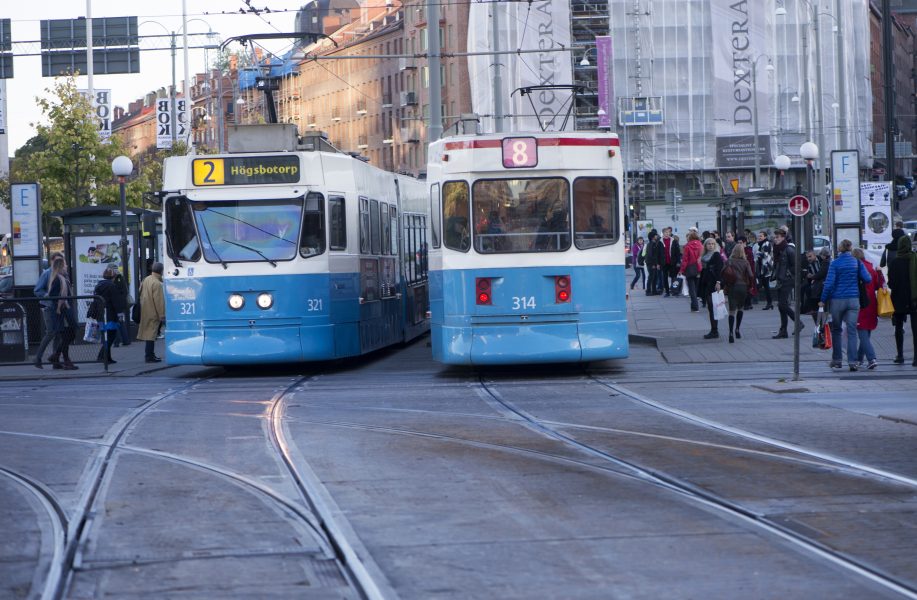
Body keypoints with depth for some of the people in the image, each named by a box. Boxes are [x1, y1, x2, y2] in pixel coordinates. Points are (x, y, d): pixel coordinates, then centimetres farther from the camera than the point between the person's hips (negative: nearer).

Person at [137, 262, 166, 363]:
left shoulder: (146, 280, 9)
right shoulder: (157, 284, -19)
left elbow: (141, 296, 17)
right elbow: (159, 301, -20)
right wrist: (162, 316, -16)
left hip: (145, 312, 9)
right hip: (153, 313, -9)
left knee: (148, 332, 15)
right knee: (152, 333, -5)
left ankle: (149, 354, 21)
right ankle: (150, 356, -4)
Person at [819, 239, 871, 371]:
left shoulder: (835, 263, -6)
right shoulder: (857, 262, 0)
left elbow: (829, 283, -10)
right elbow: (867, 279, -4)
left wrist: (823, 301, -3)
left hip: (837, 300, -1)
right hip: (853, 300, 1)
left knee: (836, 330, 13)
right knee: (852, 331, 0)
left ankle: (836, 360, 16)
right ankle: (852, 361, -8)